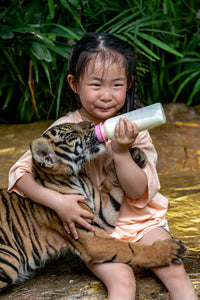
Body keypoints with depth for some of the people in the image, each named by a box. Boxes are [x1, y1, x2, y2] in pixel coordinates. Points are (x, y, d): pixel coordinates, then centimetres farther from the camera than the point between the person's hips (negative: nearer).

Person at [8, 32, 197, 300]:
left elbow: (139, 192, -12)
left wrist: (121, 152, -27)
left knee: (175, 271, -15)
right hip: (91, 225, -2)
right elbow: (21, 172, -10)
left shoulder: (132, 130, -7)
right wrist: (56, 201, -24)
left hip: (139, 219, 2)